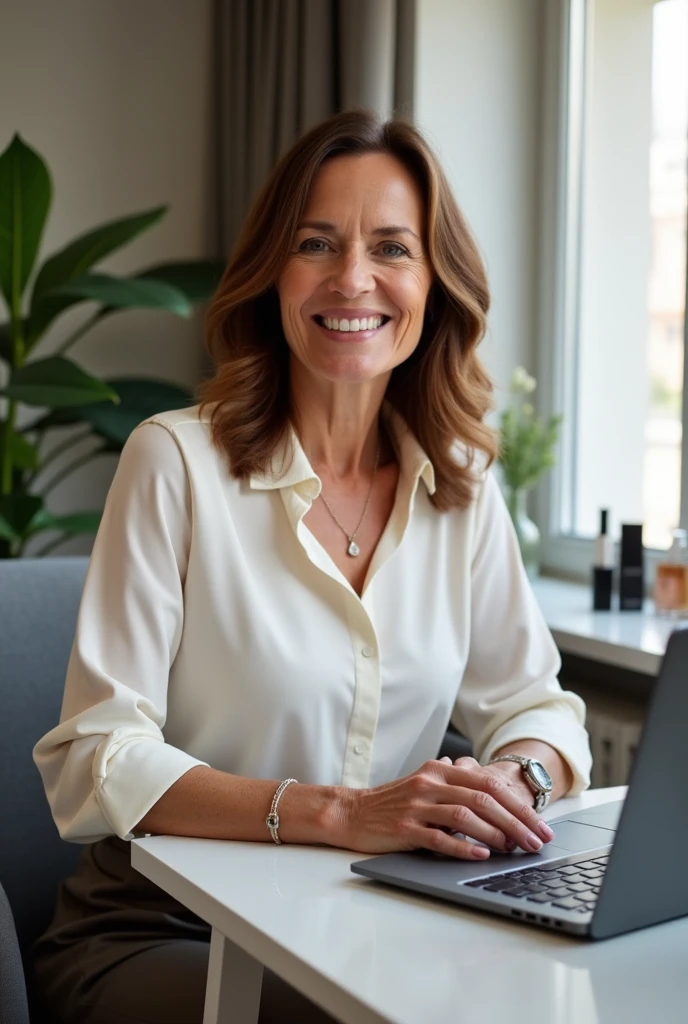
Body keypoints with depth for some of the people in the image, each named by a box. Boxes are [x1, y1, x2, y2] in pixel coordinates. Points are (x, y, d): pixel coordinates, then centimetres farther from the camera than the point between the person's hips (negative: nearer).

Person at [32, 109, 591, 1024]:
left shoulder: (462, 482, 3)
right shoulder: (177, 460, -11)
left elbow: (536, 706, 7)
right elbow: (95, 760, -16)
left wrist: (518, 778, -18)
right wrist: (335, 813, -29)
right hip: (161, 931, -4)